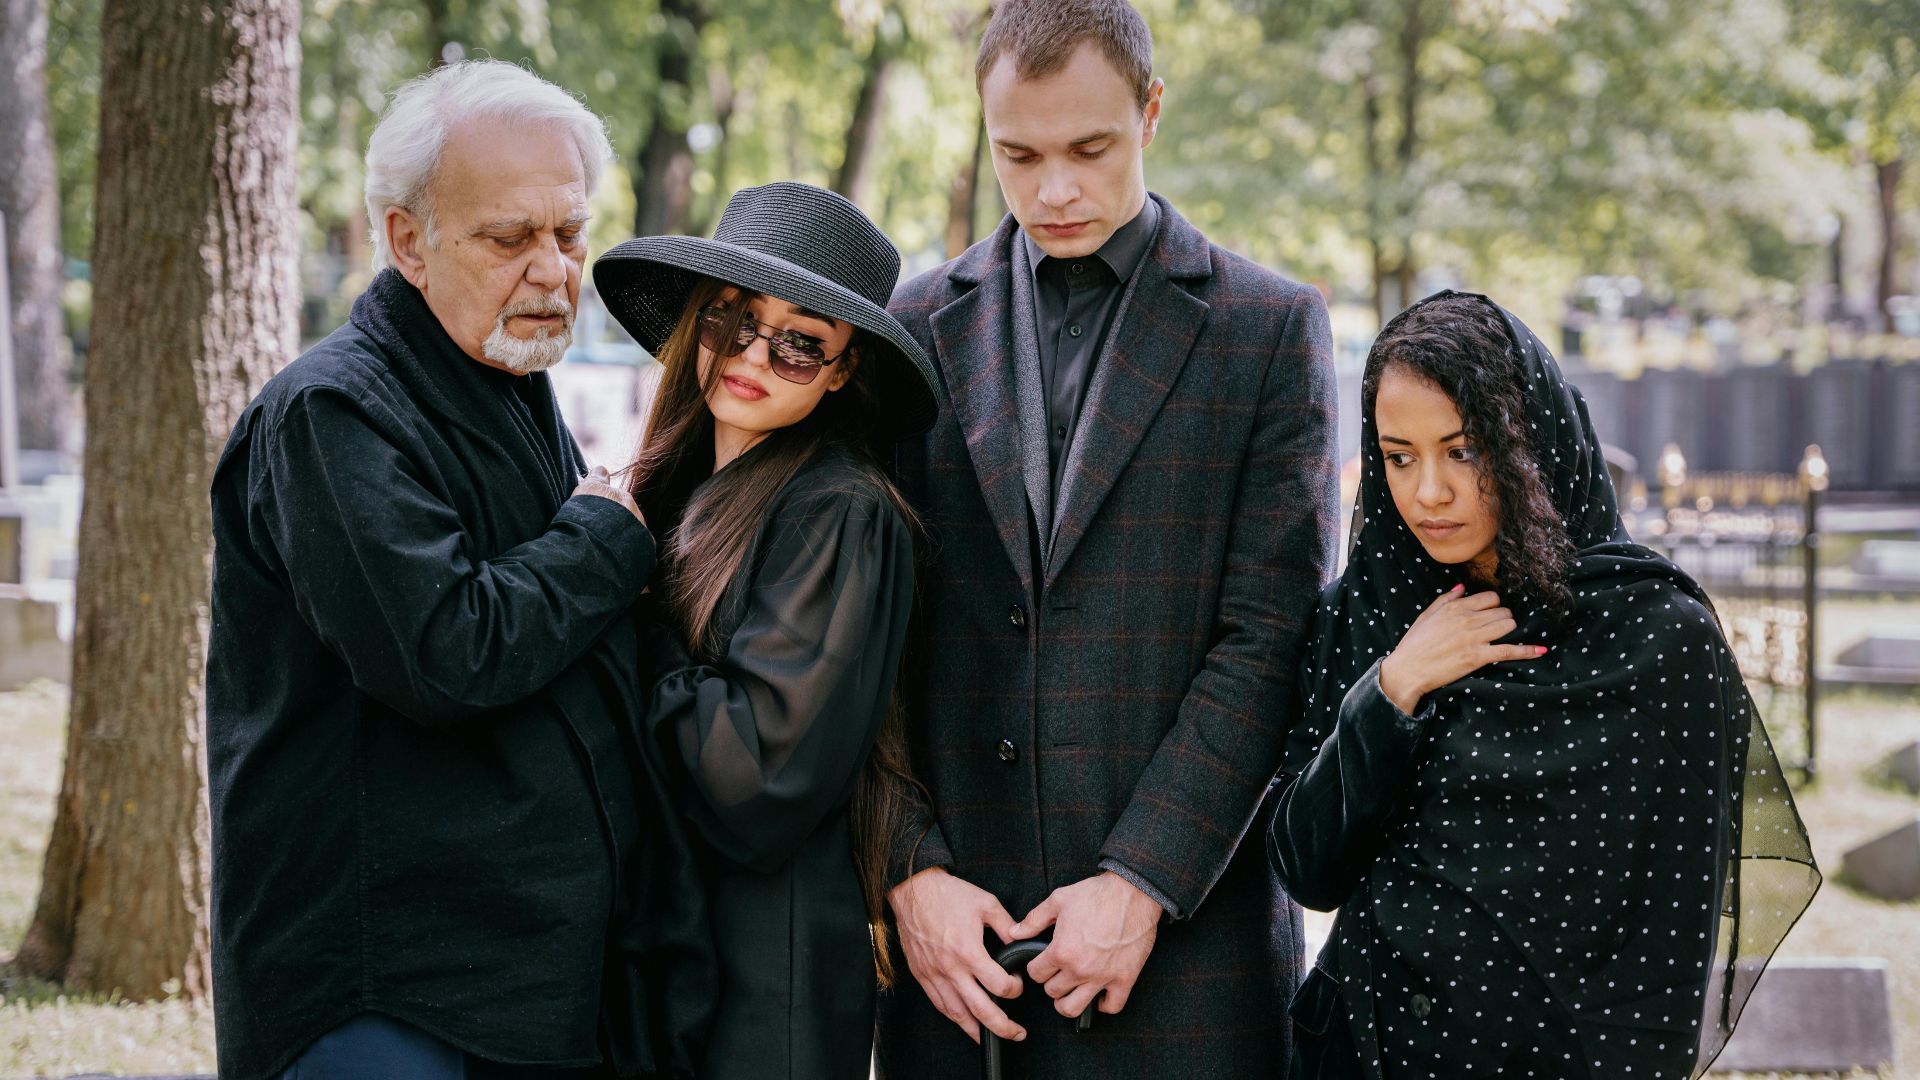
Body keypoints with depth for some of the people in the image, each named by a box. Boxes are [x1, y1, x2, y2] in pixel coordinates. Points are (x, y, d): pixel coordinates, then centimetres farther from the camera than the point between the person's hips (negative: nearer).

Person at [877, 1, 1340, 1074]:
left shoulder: (1270, 326, 2)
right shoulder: (919, 328, 9)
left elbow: (1270, 636, -4)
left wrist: (1142, 883, -12)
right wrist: (910, 871, -6)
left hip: (1183, 921, -2)